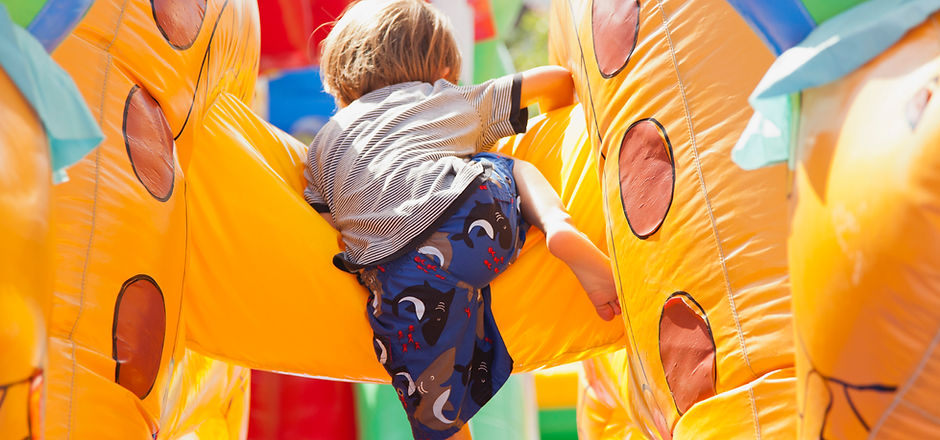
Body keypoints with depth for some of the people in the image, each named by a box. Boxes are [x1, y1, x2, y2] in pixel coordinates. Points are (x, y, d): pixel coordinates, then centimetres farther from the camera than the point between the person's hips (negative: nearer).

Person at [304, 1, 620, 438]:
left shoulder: (324, 141, 30)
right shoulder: (459, 99, 29)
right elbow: (557, 79, 36)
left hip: (401, 277, 0)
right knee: (513, 165, 33)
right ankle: (559, 225, 4)